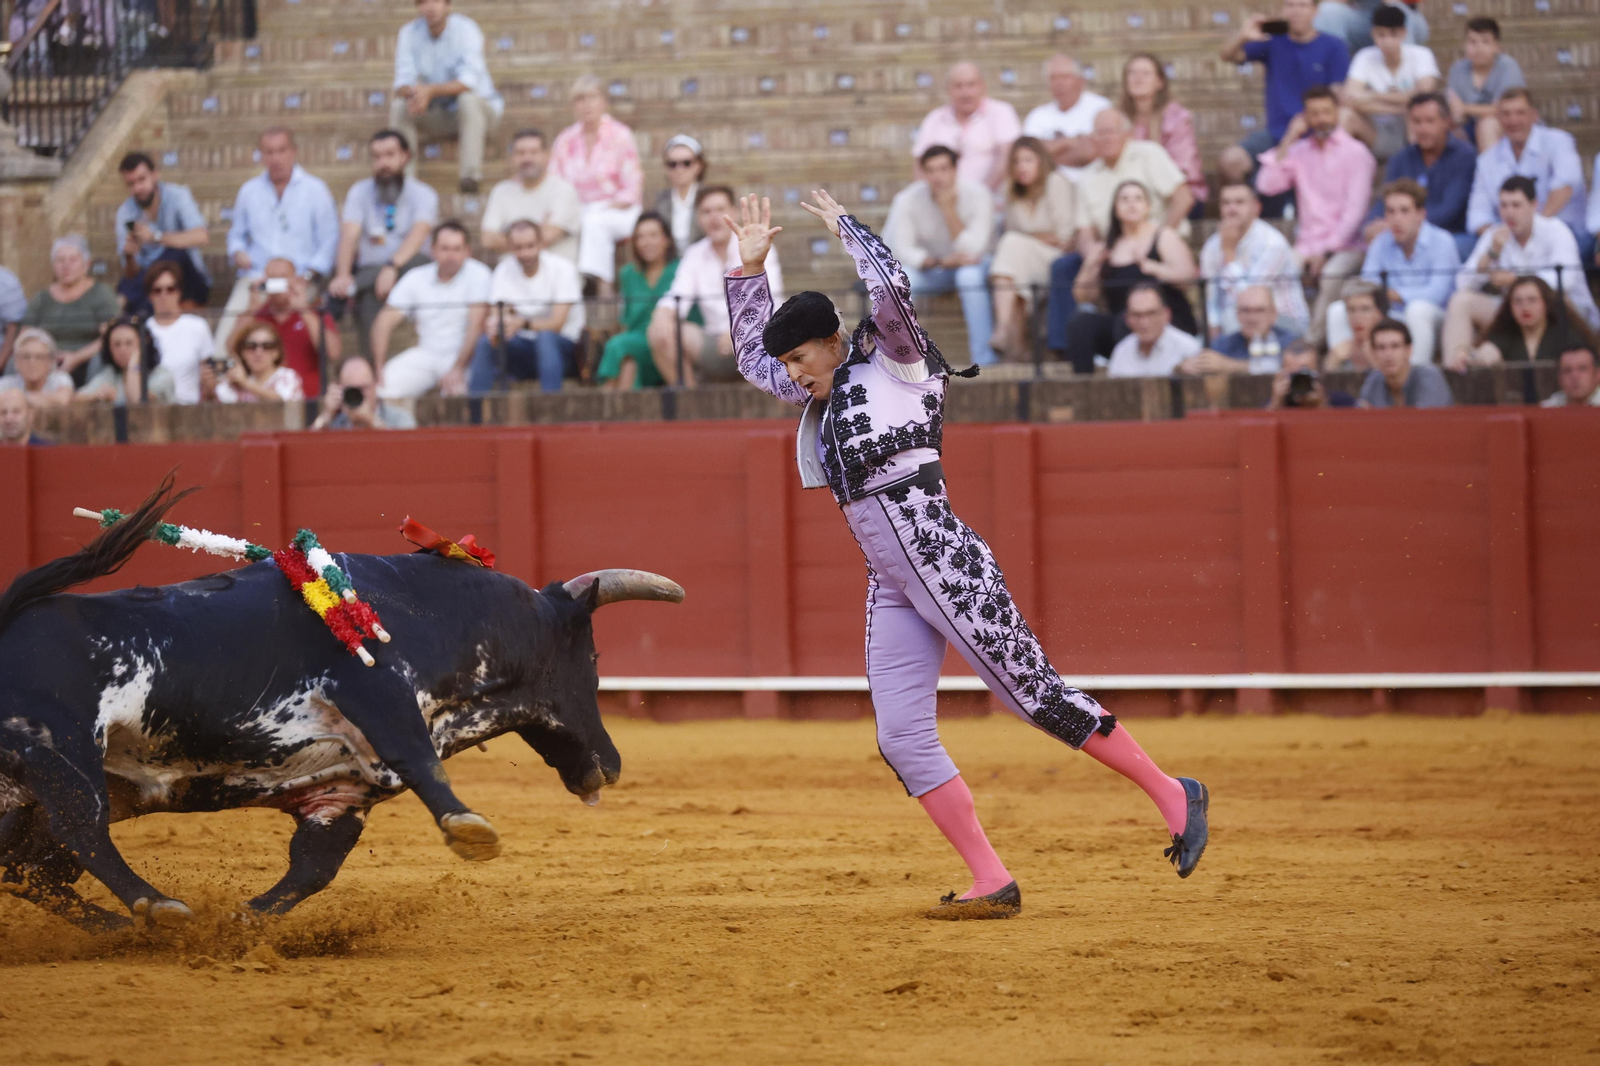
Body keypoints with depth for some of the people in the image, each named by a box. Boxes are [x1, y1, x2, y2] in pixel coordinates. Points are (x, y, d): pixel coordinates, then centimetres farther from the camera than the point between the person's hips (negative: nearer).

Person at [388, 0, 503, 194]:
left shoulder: (465, 29, -18)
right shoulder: (409, 33, -6)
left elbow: (469, 81, -29)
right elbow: (403, 82, -12)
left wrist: (431, 90, -45)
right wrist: (412, 93, -38)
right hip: (436, 118, 4)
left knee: (468, 98, -36)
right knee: (398, 106, -21)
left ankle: (471, 176, -39)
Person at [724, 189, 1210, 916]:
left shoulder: (893, 365, -1)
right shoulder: (824, 395, 20)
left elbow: (891, 289, -19)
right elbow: (751, 358, 34)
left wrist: (847, 228, -6)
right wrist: (750, 267, 26)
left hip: (947, 568, -8)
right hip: (891, 589, 8)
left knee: (1036, 697, -7)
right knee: (902, 741, -2)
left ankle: (1171, 796, 4)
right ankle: (991, 883, -1)